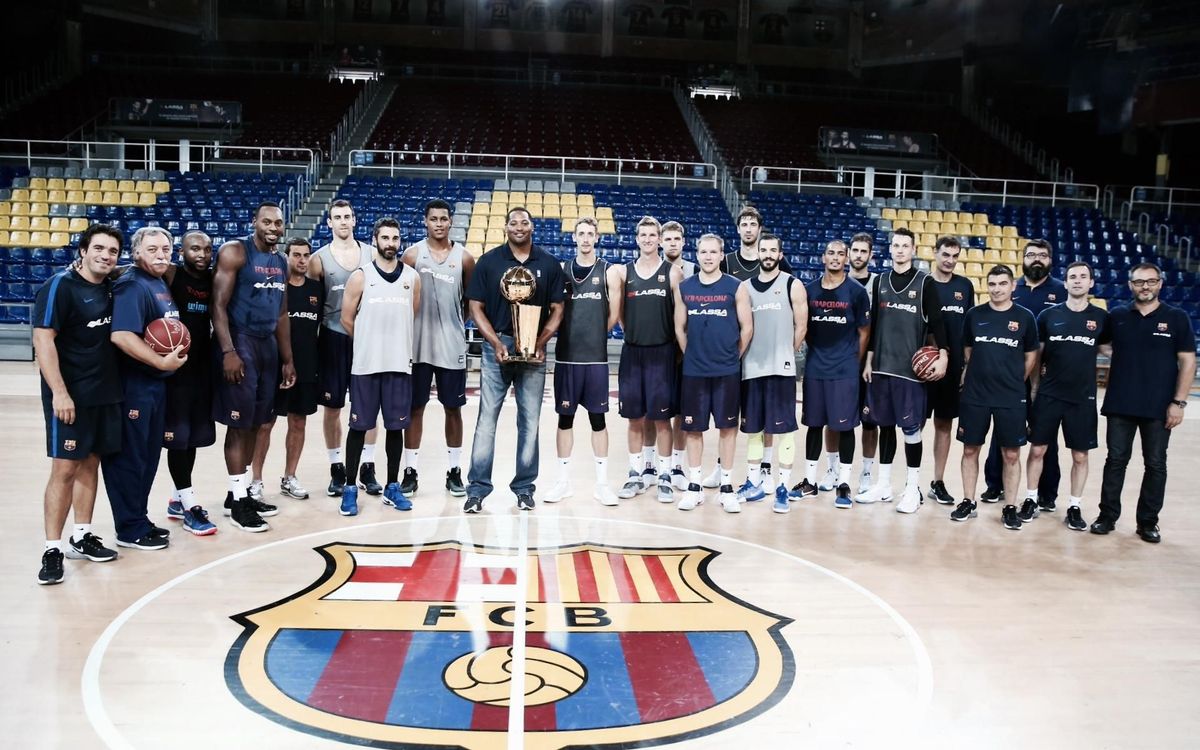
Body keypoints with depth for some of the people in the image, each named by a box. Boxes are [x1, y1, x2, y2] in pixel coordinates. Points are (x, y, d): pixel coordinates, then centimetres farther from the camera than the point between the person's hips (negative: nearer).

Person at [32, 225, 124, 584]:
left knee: (90, 463, 12)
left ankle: (82, 537, 22)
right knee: (64, 469, -5)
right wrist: (59, 392, -21)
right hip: (70, 395, -6)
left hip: (106, 392, 7)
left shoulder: (110, 288, 9)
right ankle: (52, 550, 3)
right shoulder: (59, 286, -11)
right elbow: (43, 340, -15)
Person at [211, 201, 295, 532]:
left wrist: (287, 359, 16)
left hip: (268, 344, 8)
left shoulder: (280, 262, 13)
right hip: (239, 342, -8)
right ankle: (237, 500, 2)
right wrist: (228, 351, -22)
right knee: (238, 423, -4)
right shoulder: (234, 252, -9)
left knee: (255, 422, 11)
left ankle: (241, 492, 21)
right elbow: (219, 304, -14)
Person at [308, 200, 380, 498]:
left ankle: (368, 468, 15)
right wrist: (313, 335, -7)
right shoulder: (319, 258, -1)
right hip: (334, 338, -1)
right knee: (332, 406, 4)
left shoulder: (371, 253, 4)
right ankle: (337, 468, 17)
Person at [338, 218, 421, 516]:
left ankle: (392, 487, 18)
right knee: (358, 426, 3)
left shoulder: (413, 277, 5)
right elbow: (347, 319, 2)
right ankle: (350, 488, 11)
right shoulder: (360, 277, -2)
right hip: (366, 365, -2)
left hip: (400, 365, 2)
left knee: (396, 427, 8)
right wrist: (371, 343, 10)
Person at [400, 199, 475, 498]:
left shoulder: (463, 257, 2)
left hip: (452, 346, 1)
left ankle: (454, 471, 18)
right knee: (415, 408, 6)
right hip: (418, 344, -1)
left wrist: (458, 325, 4)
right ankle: (410, 471, 15)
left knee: (453, 408, 8)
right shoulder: (413, 254, -1)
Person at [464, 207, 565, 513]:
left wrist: (541, 343, -9)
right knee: (487, 419, -1)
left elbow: (556, 310, 6)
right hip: (497, 347, -1)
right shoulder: (489, 261, 2)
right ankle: (478, 488, 5)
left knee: (529, 422, 6)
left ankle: (524, 487, 16)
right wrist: (496, 343, -10)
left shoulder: (549, 264, 6)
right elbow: (476, 307, 2)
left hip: (534, 350, 1)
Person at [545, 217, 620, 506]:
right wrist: (575, 335, -1)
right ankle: (564, 480, 16)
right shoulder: (561, 270, 6)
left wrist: (594, 336, 2)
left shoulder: (607, 271, 2)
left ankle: (602, 482, 11)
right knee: (565, 417, 6)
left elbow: (613, 314, 1)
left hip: (596, 358, -1)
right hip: (566, 356, 1)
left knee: (597, 418, 3)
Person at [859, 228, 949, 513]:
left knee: (911, 427, -1)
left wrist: (943, 355, -14)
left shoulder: (924, 282, -2)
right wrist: (868, 360, 11)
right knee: (884, 424, 10)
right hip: (881, 366, 4)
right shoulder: (880, 281, 10)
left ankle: (912, 488, 8)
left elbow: (936, 322, -4)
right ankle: (883, 485, 19)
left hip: (911, 368, -4)